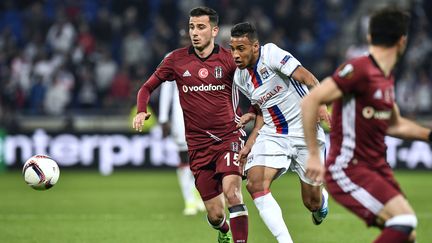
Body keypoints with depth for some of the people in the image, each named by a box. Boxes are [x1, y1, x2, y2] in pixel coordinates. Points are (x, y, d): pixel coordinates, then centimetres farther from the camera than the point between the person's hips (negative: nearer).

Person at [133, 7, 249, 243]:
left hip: (228, 137, -2)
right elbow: (147, 87, 11)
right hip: (198, 145, 2)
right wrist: (141, 111, -8)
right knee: (215, 215, 4)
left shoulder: (229, 60, -3)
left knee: (232, 191, -28)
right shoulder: (176, 59, 1)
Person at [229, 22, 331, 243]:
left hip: (305, 133, -5)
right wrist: (249, 145, 9)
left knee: (312, 202, 2)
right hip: (272, 135, 5)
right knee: (255, 185, -21)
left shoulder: (271, 53, -16)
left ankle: (322, 200, 43)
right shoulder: (240, 78, 5)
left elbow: (306, 77, -25)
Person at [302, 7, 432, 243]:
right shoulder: (359, 70, -16)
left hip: (377, 168, 9)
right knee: (405, 220, -22)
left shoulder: (386, 77, 13)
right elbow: (310, 101, -21)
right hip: (348, 170, -9)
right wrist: (314, 155, -21)